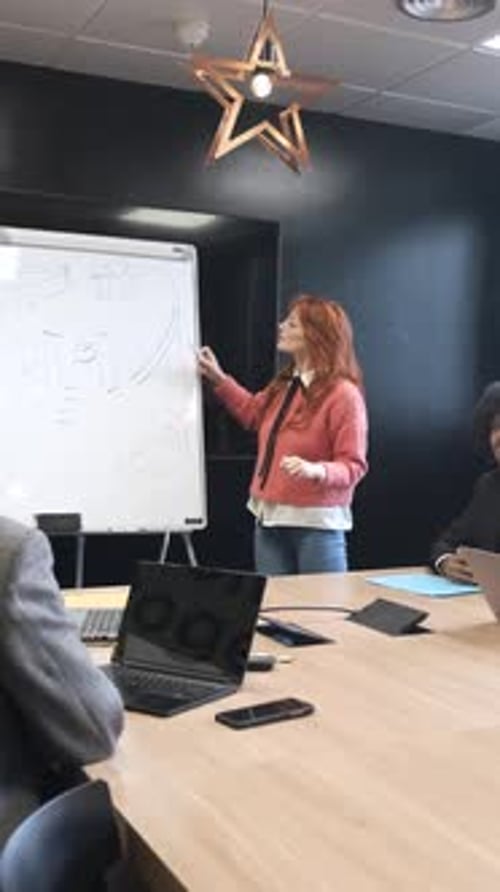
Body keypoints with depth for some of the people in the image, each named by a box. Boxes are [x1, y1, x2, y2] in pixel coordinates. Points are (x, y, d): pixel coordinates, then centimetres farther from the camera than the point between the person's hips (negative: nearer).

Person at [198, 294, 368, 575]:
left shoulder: (343, 394, -14)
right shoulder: (284, 384, 10)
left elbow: (353, 466, -15)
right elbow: (254, 412, 32)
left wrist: (316, 470, -33)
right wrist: (219, 379, 27)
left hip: (316, 523, -7)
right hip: (269, 520, 8)